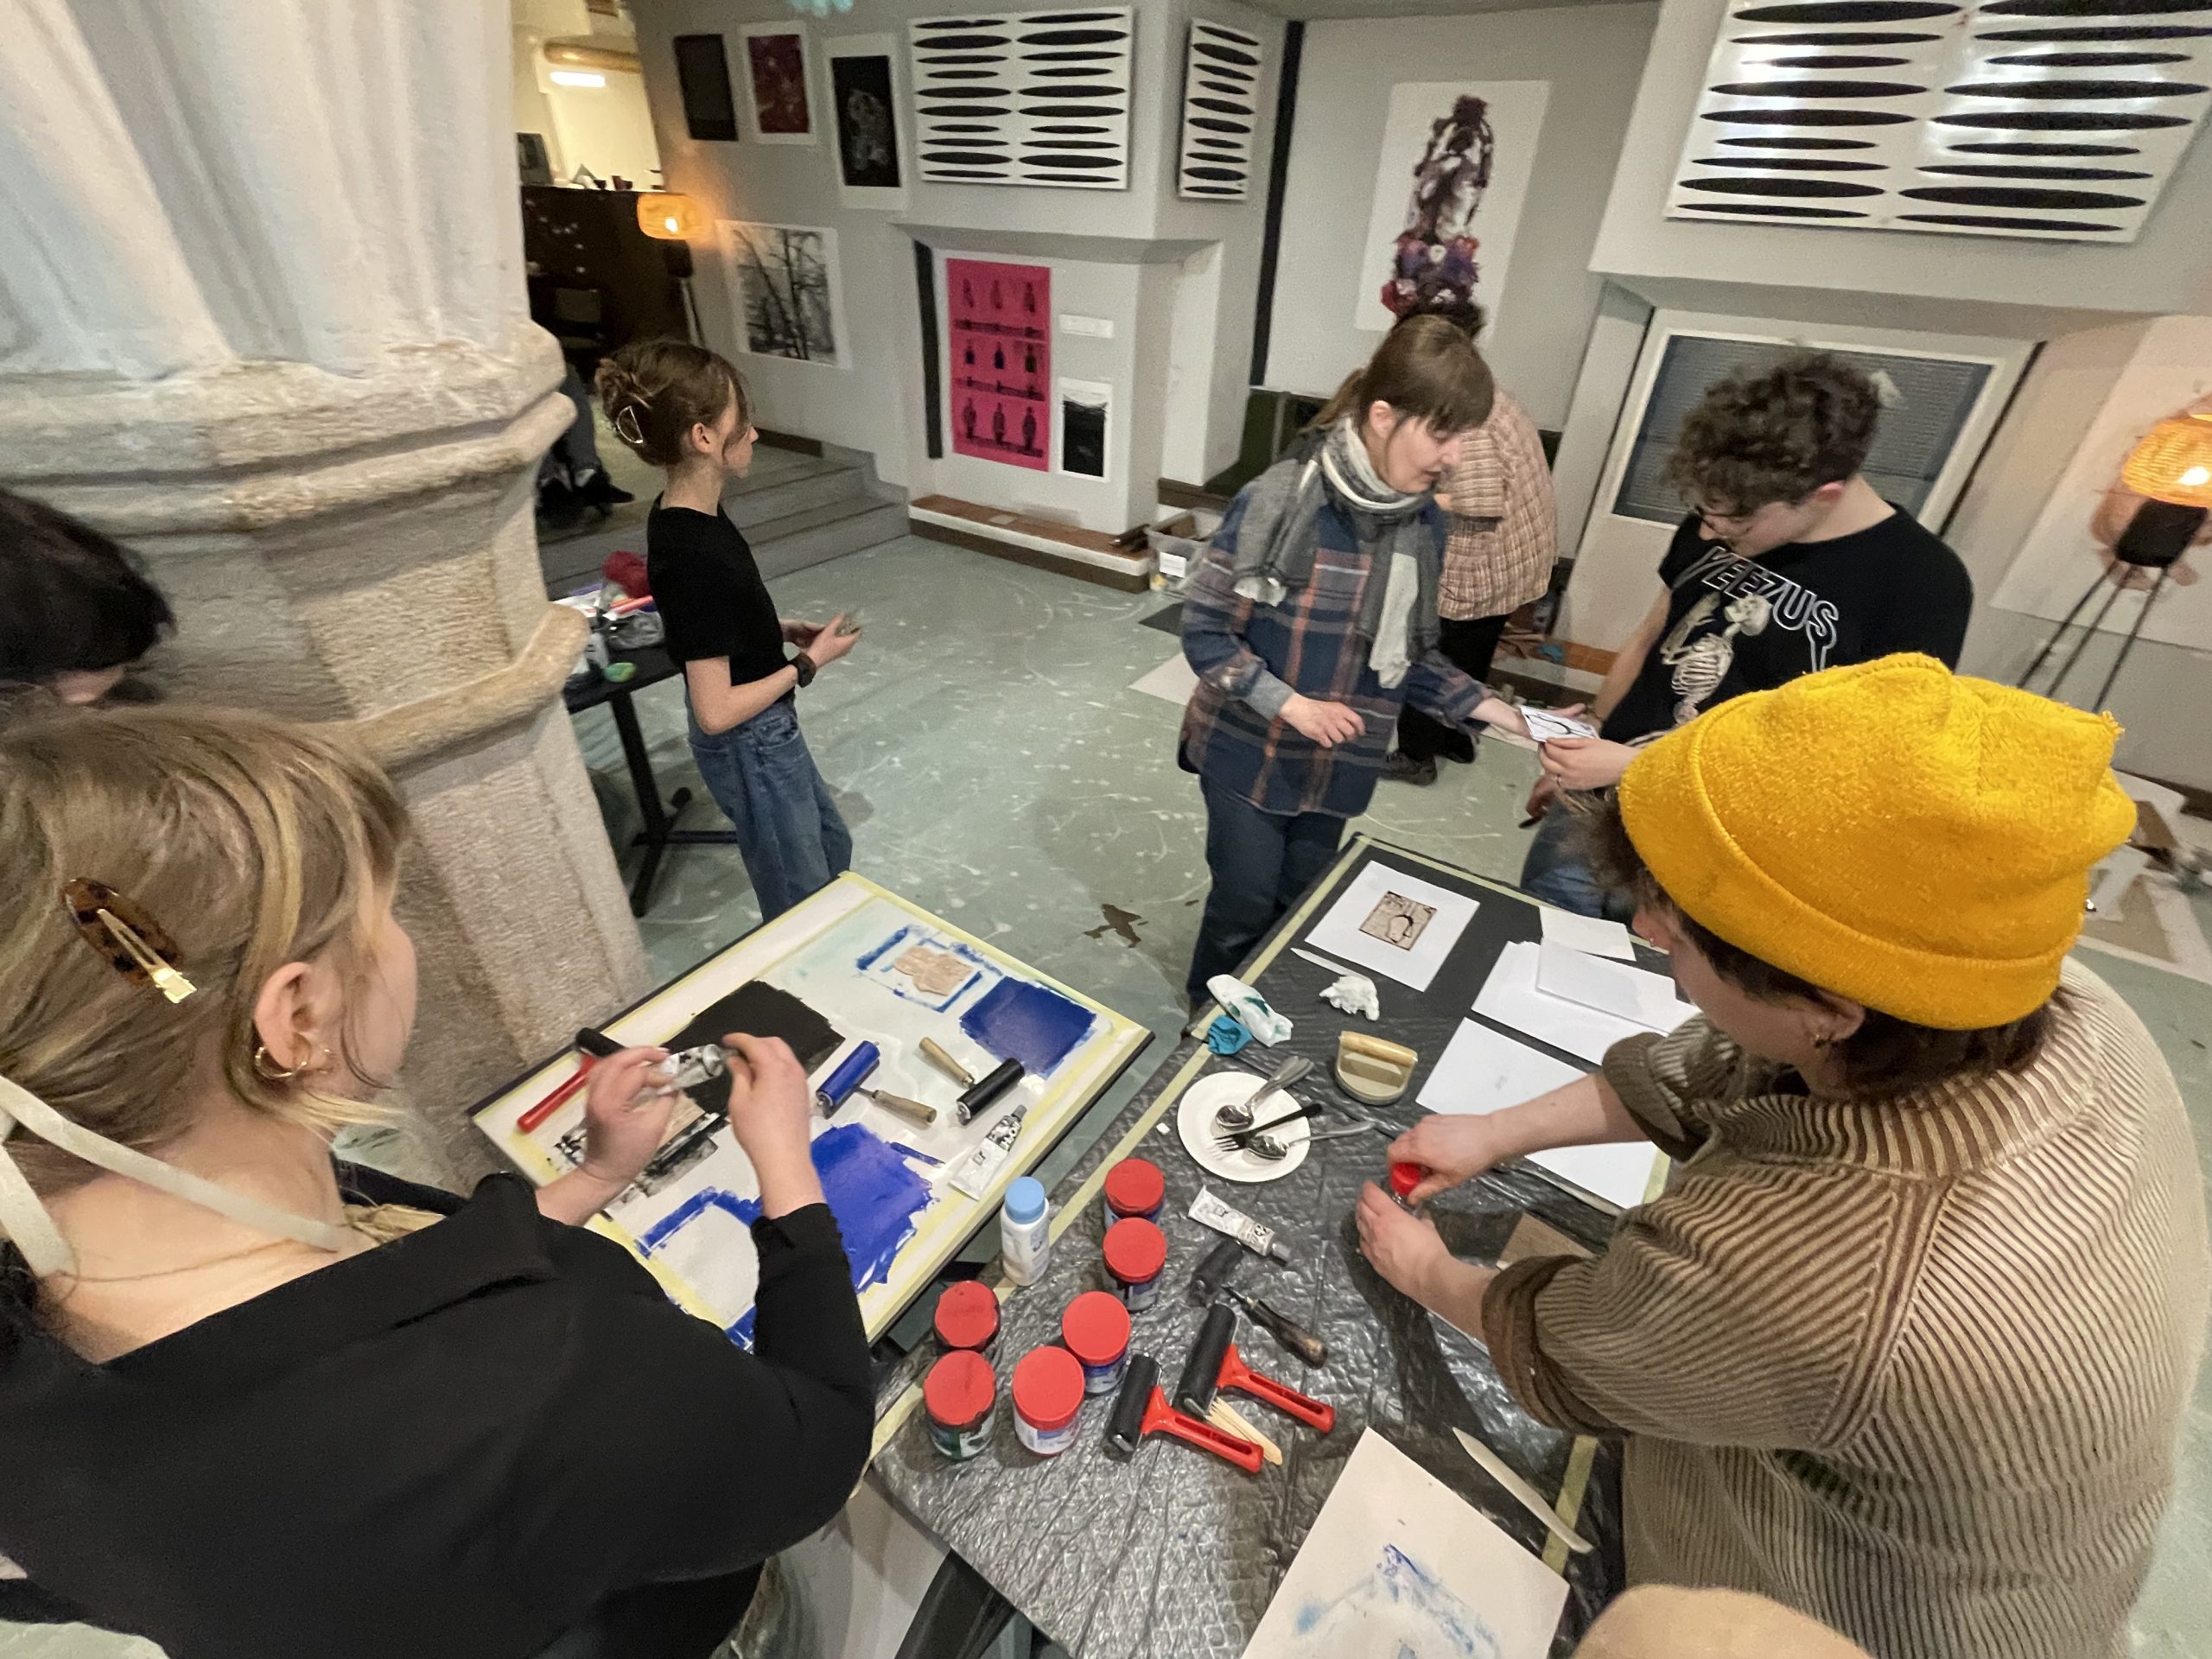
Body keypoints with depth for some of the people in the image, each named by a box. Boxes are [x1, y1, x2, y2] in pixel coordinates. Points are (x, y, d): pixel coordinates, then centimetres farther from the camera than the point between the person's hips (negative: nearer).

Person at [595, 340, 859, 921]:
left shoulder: (679, 515, -1)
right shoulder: (697, 556, -29)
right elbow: (716, 711, -26)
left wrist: (784, 630, 3)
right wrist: (809, 662, -17)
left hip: (766, 734, 10)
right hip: (751, 747, -10)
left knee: (832, 850, 28)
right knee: (802, 903, 11)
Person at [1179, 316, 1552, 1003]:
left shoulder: (1424, 522, -2)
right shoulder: (1278, 501, -20)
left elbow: (1410, 655, 7)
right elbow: (1203, 629, -16)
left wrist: (1490, 707, -5)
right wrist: (1291, 704, -22)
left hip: (1339, 765, 5)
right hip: (1248, 752, -5)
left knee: (1302, 902, 18)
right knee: (1246, 902, 8)